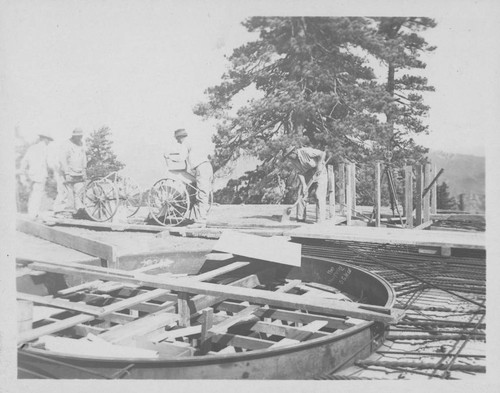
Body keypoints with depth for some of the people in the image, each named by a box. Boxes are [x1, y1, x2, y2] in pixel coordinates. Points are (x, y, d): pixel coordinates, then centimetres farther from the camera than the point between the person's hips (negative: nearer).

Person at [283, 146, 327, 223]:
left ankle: (320, 220, -12)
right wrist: (304, 185, -16)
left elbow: (322, 153, -24)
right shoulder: (293, 159, -6)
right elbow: (299, 172, -7)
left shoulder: (306, 151, -25)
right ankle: (301, 217, 6)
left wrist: (319, 165, -34)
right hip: (307, 174, 7)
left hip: (319, 172, -7)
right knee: (301, 194, -2)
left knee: (319, 195, -14)